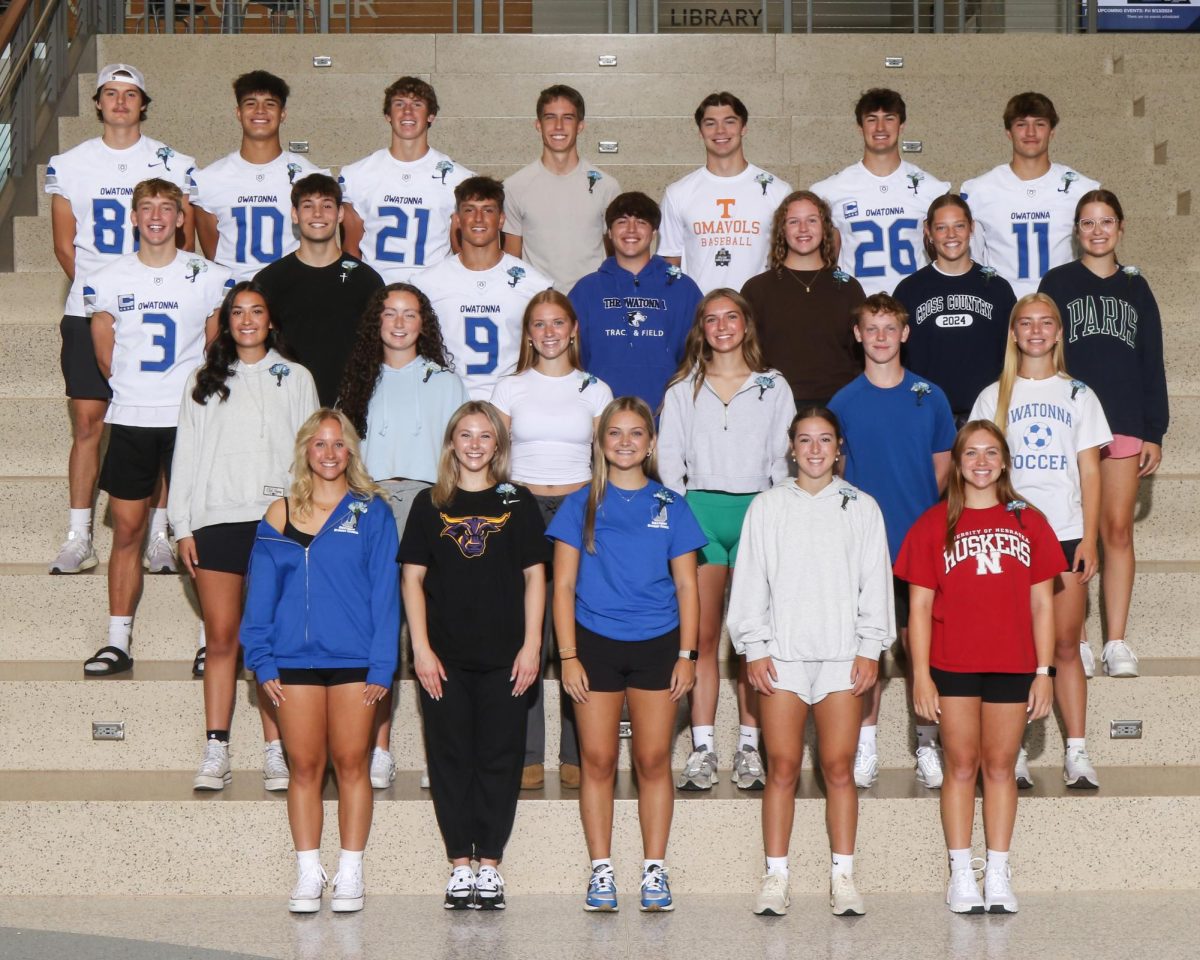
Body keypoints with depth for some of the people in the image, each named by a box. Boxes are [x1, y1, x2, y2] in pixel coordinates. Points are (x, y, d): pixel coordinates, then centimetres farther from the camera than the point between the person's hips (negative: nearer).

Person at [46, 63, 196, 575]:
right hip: (88, 313, 1)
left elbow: (184, 242, 6)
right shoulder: (70, 165, 8)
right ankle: (78, 539, 5)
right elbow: (65, 245, 10)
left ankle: (159, 537, 8)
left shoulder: (172, 164, 4)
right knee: (87, 422, 0)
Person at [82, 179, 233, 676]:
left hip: (190, 418, -2)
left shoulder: (209, 278, 1)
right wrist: (136, 392, 13)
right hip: (130, 419, 2)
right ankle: (117, 643, 10)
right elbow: (105, 352, 13)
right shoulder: (108, 280, 5)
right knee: (127, 530, 4)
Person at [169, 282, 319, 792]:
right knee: (221, 637, -2)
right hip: (216, 519, 1)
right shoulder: (203, 382, 16)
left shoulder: (295, 379, 13)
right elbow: (186, 455, 13)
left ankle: (276, 752, -2)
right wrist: (183, 526, 4)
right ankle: (215, 753, -2)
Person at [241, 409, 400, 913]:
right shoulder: (279, 516, 8)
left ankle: (350, 875, 10)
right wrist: (262, 662, 1)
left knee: (351, 763, 3)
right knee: (305, 766, 4)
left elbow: (385, 592, -1)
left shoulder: (371, 513, 2)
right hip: (295, 659, 2)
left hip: (353, 659, -1)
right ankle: (308, 876, 10)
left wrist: (381, 665, -7)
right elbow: (260, 593, 9)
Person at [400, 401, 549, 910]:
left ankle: (490, 864, 8)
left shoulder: (517, 503, 5)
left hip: (504, 657, 0)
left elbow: (534, 577, 5)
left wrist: (531, 645, -3)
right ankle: (461, 864, 10)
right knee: (450, 756, 3)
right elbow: (413, 578, 4)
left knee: (500, 757, 1)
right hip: (444, 657, 0)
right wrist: (421, 648, -4)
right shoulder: (430, 504, 6)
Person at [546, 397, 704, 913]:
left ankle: (654, 871, 8)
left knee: (653, 760, 2)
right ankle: (600, 871, 8)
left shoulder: (670, 506, 6)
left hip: (656, 645, 0)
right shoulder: (580, 505, 4)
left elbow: (686, 586, 7)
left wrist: (687, 653, -1)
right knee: (598, 760, 0)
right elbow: (564, 585, 3)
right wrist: (568, 655, -5)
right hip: (595, 643, 0)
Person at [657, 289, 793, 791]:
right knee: (702, 633, -3)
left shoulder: (773, 388, 11)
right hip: (700, 510, 0)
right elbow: (669, 461, 9)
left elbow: (783, 459, 9)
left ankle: (749, 747, 2)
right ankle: (703, 748, -1)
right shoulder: (682, 391, 12)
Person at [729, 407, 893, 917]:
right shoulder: (767, 507, 9)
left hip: (843, 655, 0)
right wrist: (754, 648, -1)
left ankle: (843, 876, 4)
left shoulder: (861, 507, 10)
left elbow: (875, 583, 8)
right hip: (781, 653, 0)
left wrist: (870, 648, 0)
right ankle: (776, 877, 2)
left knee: (839, 768, -2)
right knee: (783, 768, -2)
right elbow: (750, 582, 7)